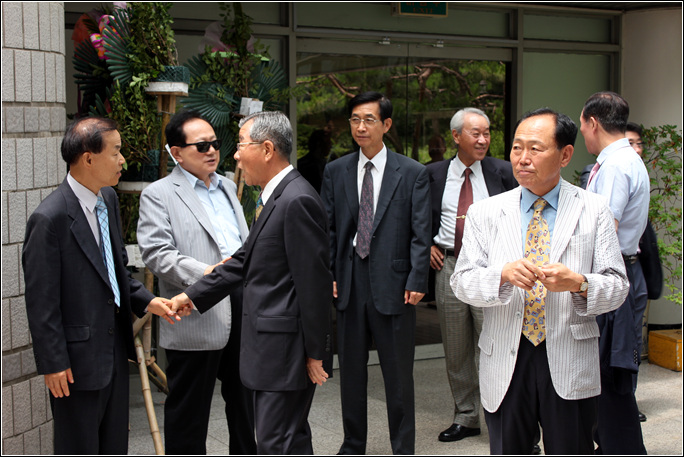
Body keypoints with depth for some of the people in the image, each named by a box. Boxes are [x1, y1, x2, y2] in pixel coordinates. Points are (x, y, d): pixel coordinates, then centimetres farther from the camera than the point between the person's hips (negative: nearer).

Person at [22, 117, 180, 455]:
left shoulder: (108, 198, 5)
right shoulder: (50, 218, -21)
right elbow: (40, 300, -17)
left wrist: (145, 300, 2)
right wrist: (53, 363, -15)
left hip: (114, 348, 8)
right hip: (78, 357, -8)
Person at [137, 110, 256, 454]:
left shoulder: (227, 187, 18)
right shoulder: (158, 194, -5)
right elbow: (156, 254, -15)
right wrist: (205, 274, -25)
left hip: (242, 312, 7)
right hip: (197, 321, -6)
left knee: (244, 399, 18)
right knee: (189, 410, 4)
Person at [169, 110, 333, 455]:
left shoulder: (297, 201, -19)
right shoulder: (278, 197, 14)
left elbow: (314, 283, -21)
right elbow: (245, 260, 19)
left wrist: (316, 352, -18)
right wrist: (193, 296, 18)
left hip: (287, 349, -10)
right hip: (275, 349, 10)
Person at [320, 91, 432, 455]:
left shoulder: (412, 173, -1)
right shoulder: (335, 172, 8)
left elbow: (421, 233, -3)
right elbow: (327, 229, 9)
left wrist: (417, 281, -10)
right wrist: (326, 274, 0)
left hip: (393, 283, -3)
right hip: (349, 283, 3)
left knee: (398, 373, 5)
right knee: (351, 369, 12)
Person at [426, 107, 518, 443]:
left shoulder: (502, 172, 2)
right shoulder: (434, 174, 6)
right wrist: (427, 246, 5)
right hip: (448, 267, 3)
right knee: (455, 350, 10)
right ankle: (465, 418, 22)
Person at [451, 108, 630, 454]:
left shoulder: (594, 211, 3)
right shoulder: (484, 213, 6)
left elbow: (617, 286, -1)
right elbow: (461, 282, -1)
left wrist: (578, 282, -22)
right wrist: (503, 273, -21)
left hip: (570, 365, -1)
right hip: (505, 364, 1)